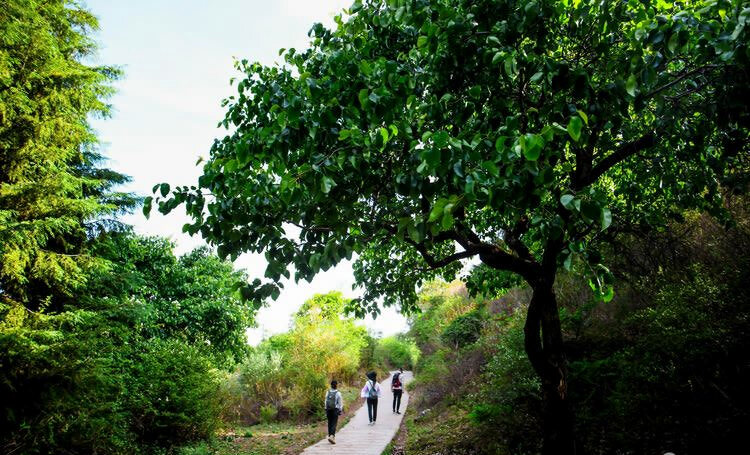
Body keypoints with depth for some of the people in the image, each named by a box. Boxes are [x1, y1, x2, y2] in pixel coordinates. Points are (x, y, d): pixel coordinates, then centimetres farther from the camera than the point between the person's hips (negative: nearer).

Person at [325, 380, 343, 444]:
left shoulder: (327, 393, 3)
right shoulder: (338, 393, -8)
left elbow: (326, 402, 7)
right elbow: (340, 403, -4)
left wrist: (326, 410, 14)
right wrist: (340, 410, 6)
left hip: (328, 410, 4)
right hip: (335, 410, -4)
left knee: (330, 423, 13)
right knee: (334, 424, -5)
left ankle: (330, 436, 18)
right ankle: (331, 436, -19)